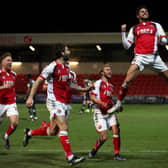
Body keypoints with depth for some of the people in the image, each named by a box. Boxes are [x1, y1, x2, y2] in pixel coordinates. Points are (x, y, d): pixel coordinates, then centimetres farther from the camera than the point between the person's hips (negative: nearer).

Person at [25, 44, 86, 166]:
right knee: (64, 127, -16)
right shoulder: (53, 67, -11)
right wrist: (30, 97, -16)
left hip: (63, 103, 8)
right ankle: (70, 157, -17)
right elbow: (38, 81, -9)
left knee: (52, 131, 10)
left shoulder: (66, 68, 14)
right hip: (54, 101, -8)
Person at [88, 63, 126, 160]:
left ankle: (117, 154, -5)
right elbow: (92, 97, -14)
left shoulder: (111, 86, 18)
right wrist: (102, 104, -27)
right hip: (100, 113, -6)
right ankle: (94, 151, 20)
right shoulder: (98, 83, -5)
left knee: (116, 130, -13)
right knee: (104, 137, -9)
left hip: (110, 112, 6)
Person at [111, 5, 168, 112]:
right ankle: (118, 104, -5)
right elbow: (126, 46, 13)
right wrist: (123, 32, 2)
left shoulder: (156, 25, 15)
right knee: (127, 81, -15)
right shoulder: (134, 29, 16)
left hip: (154, 57, 1)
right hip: (140, 57, -1)